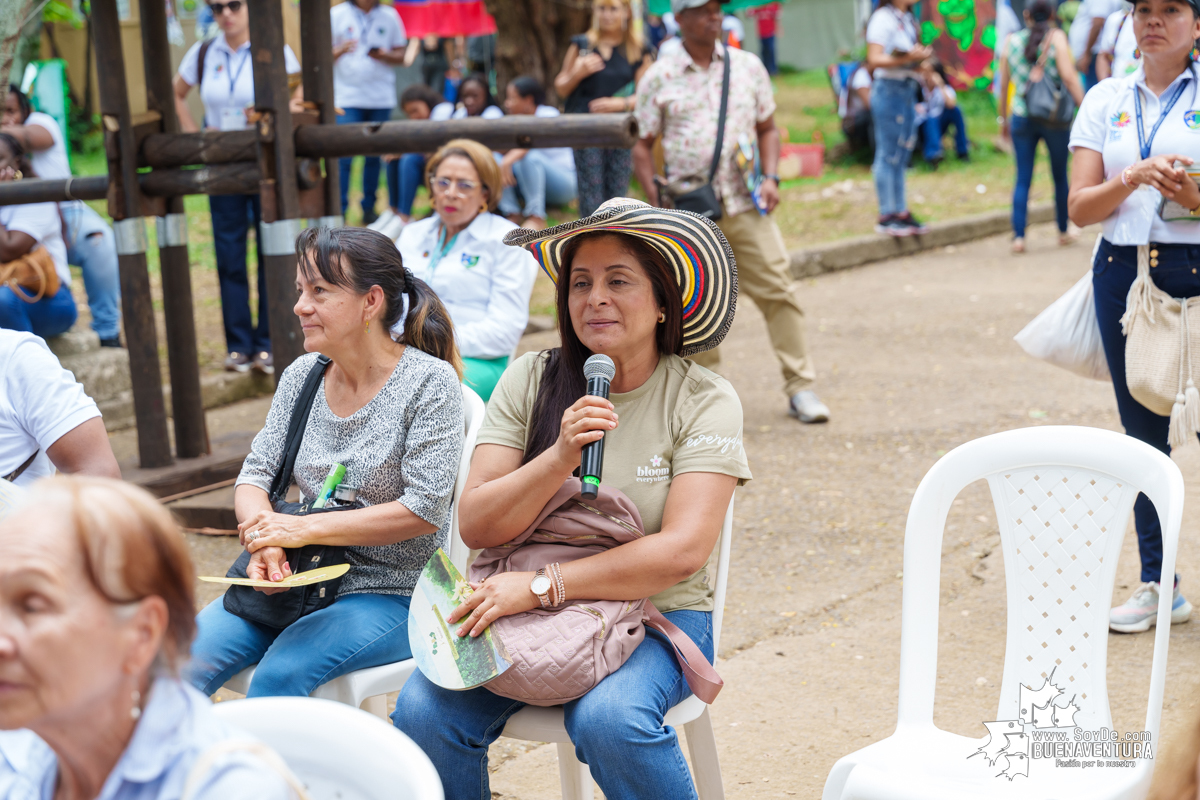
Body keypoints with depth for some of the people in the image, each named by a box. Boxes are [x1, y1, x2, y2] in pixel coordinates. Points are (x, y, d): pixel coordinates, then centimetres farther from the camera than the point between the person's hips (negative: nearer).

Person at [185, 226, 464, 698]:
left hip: (394, 594, -5)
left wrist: (305, 528, -19)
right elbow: (255, 475, 7)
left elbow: (424, 509, -15)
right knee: (186, 658, -18)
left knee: (283, 669, -30)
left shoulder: (429, 382, -9)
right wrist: (266, 540, -17)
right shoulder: (303, 376, 7)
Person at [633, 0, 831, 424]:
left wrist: (770, 177, -2)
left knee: (777, 289, -6)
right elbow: (642, 144, 6)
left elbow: (767, 129, 14)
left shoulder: (747, 66, 8)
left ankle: (800, 386, 0)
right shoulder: (659, 78, 2)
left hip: (745, 203, 1)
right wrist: (656, 198, -7)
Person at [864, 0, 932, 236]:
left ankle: (901, 212, 16)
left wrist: (921, 56, 5)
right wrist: (905, 59, -29)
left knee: (901, 156, 11)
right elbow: (874, 59, -19)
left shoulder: (908, 19, 16)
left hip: (908, 90, 9)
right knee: (888, 155, -5)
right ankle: (886, 216, -1)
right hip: (889, 90, -9)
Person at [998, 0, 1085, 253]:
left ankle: (1018, 236, -4)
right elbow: (1068, 76, -14)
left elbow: (1004, 84, 10)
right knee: (1060, 176, 14)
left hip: (1021, 117, 2)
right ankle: (1063, 232, 24)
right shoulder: (1056, 38, -3)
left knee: (1022, 179, 4)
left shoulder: (1013, 40, 6)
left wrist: (1003, 118, 20)